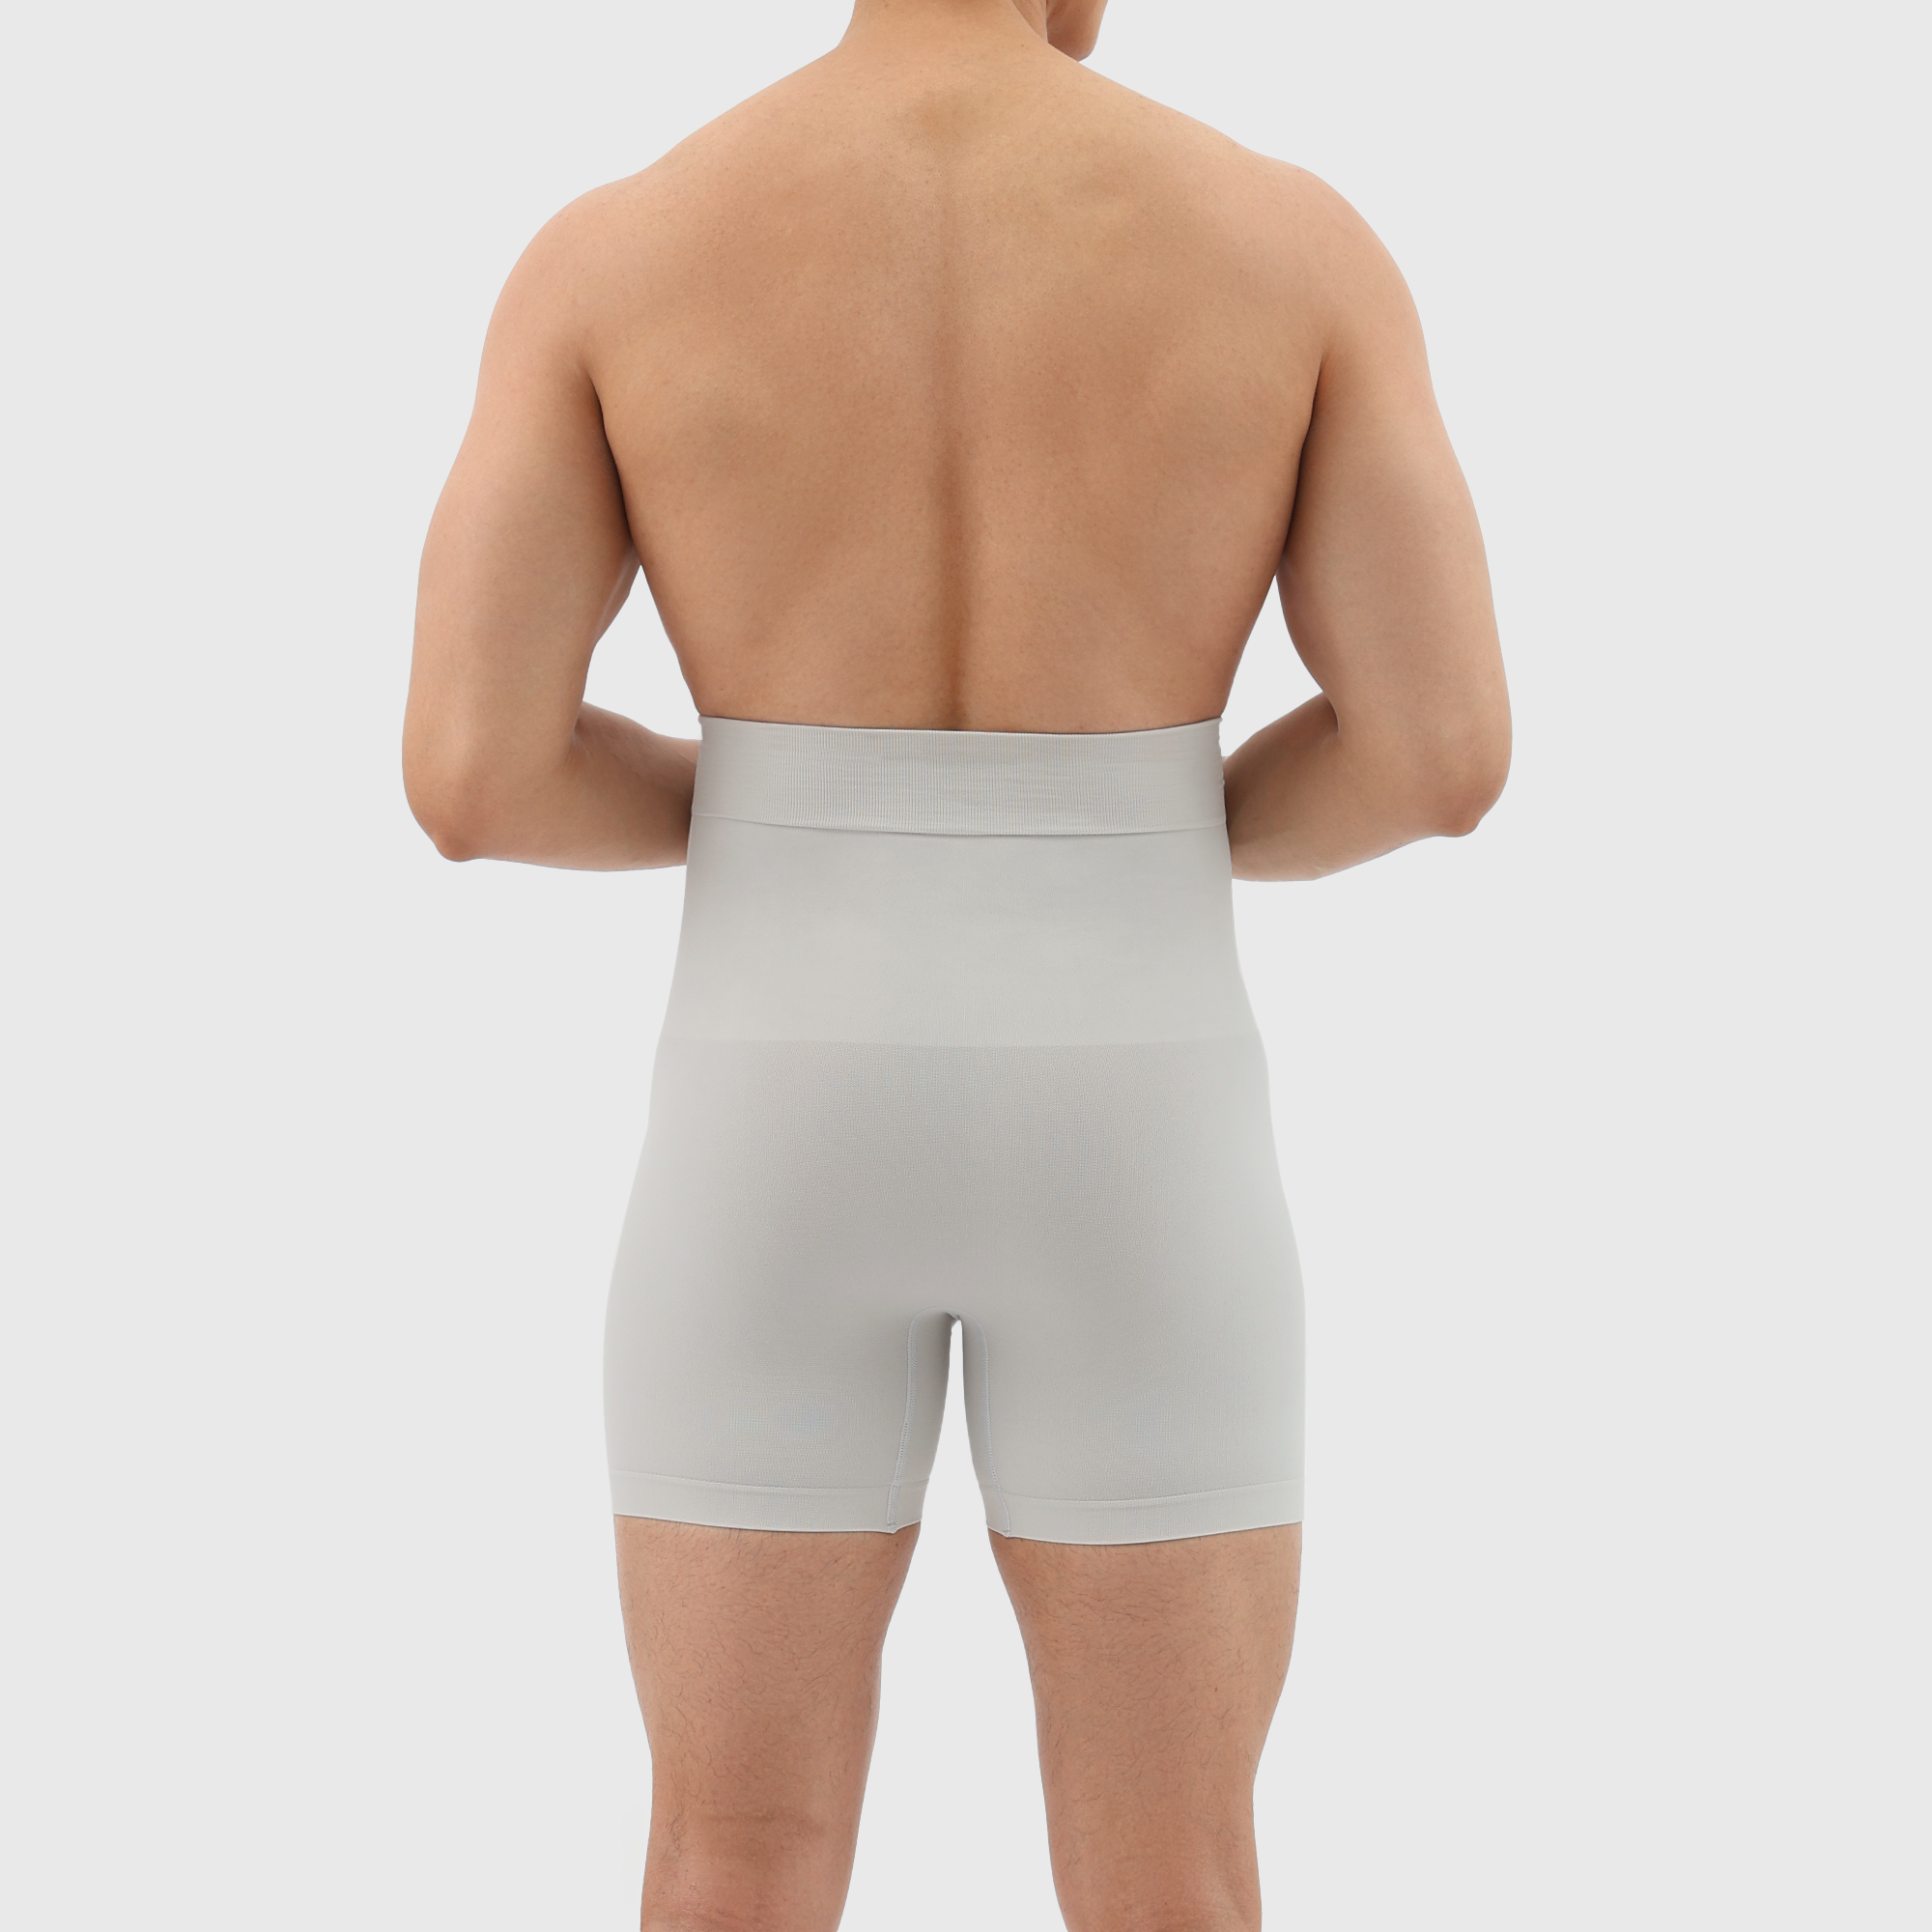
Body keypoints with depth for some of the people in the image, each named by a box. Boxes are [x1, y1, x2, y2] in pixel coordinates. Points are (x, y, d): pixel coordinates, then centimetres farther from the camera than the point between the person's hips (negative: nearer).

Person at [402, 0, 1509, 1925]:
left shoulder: (607, 256, -2)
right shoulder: (1291, 240, -3)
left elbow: (470, 775, -8)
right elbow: (1444, 747, -7)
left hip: (778, 1139, 1)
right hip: (1130, 1147, 0)